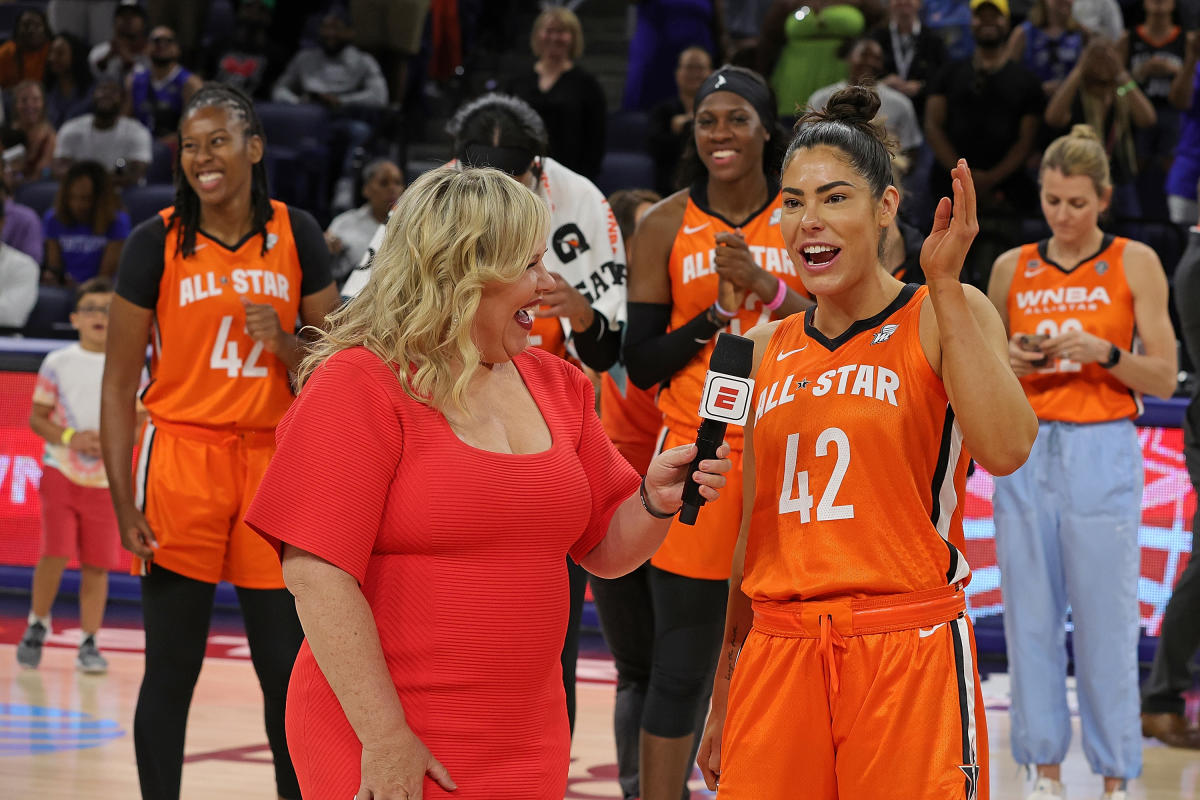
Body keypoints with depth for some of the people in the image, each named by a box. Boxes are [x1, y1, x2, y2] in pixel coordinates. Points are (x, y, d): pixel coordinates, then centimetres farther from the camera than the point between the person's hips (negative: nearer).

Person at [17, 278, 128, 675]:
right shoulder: (58, 363, 2)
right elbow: (37, 417, 4)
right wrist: (70, 438, -13)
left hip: (108, 479, 1)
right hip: (61, 472, -1)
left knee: (97, 564, 1)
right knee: (55, 552, -12)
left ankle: (89, 644, 10)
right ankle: (38, 624, 10)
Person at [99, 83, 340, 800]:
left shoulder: (296, 235, 5)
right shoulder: (158, 242, -1)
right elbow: (119, 384, 0)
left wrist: (285, 343, -11)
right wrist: (123, 502, -7)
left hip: (274, 462, 2)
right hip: (181, 458, -2)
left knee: (289, 667, 4)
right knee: (172, 669, 0)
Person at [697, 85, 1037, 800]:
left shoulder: (947, 316, -1)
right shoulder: (771, 349, 13)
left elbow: (1006, 448, -20)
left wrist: (945, 285, -19)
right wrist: (723, 700, 18)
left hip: (909, 654, -4)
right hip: (778, 654, 4)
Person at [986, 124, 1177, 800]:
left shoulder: (1135, 263, 2)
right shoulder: (1011, 268, 9)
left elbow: (1163, 380, 0)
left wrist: (1105, 353, -16)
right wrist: (1010, 361, -5)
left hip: (1102, 450, -3)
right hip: (1026, 449, 3)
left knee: (1106, 620, -5)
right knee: (1030, 615, 3)